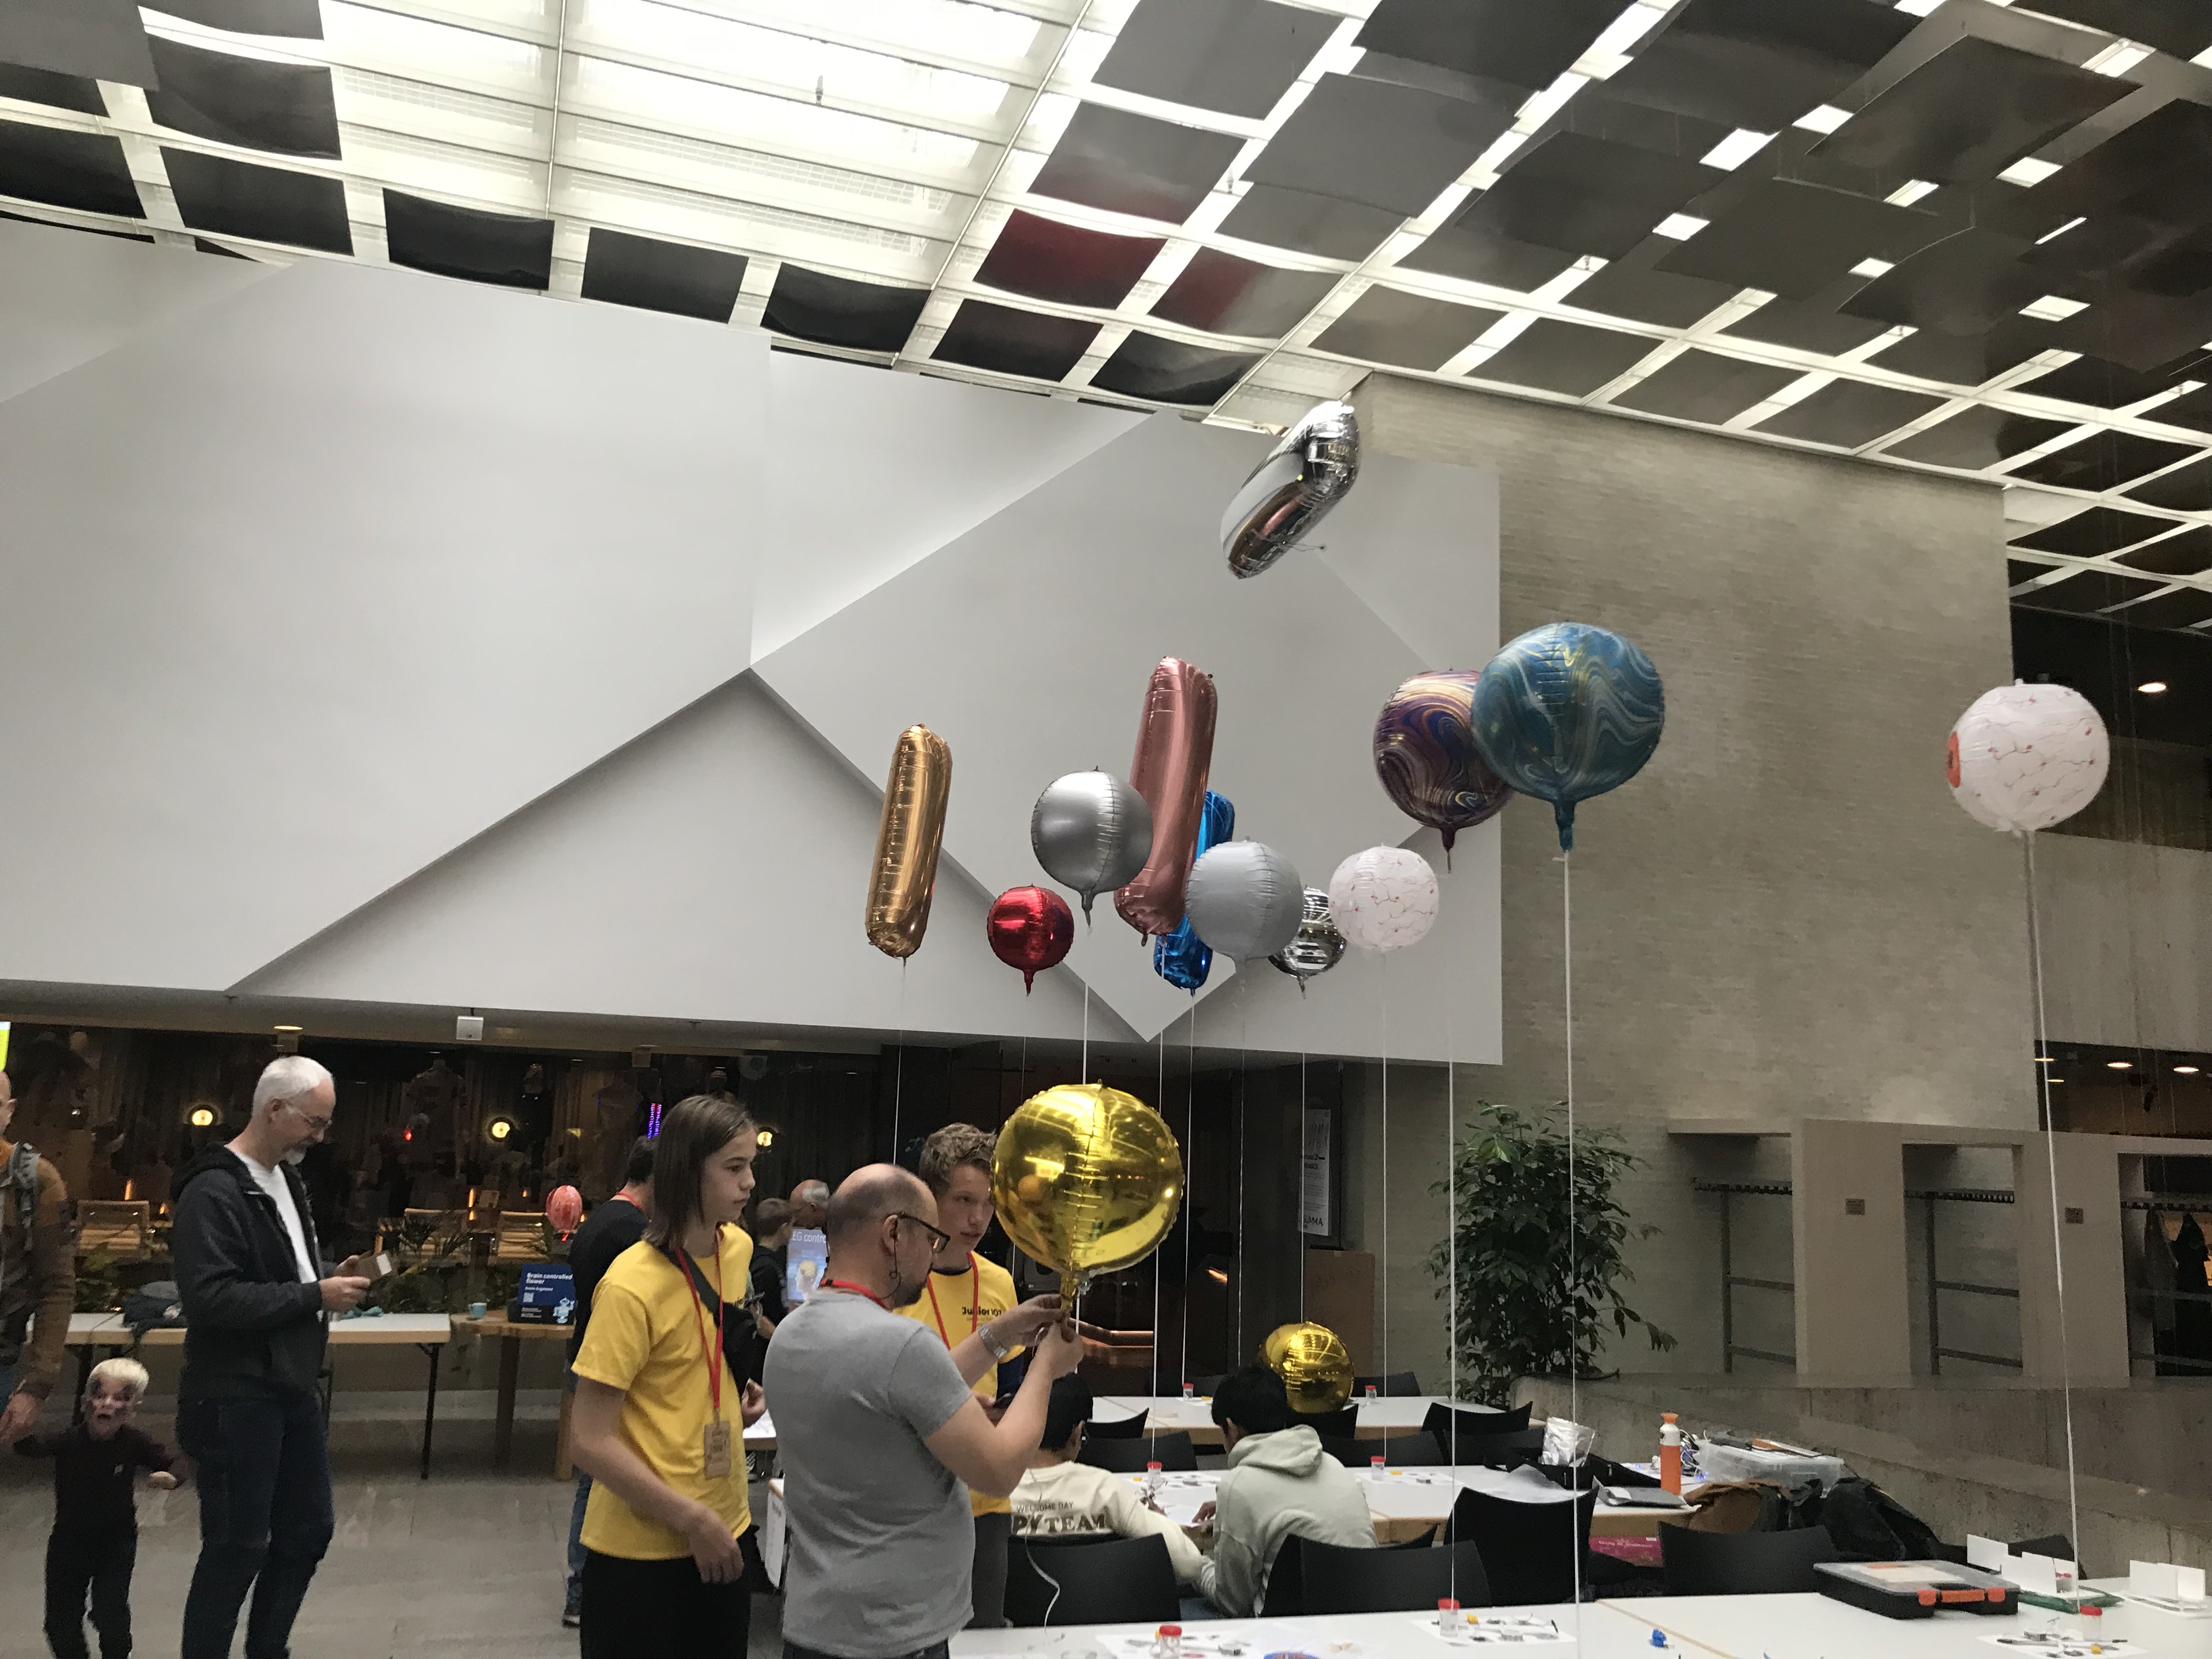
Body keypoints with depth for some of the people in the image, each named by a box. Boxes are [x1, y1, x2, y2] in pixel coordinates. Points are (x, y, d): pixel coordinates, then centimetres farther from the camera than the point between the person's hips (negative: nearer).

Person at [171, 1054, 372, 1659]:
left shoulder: (286, 1179, 11)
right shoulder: (215, 1190, -18)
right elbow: (210, 1297, -26)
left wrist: (330, 1276, 2)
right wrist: (315, 1296, -22)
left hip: (294, 1388, 9)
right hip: (237, 1398, -9)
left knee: (307, 1531, 17)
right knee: (236, 1549, 2)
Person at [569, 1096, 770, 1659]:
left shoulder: (738, 1248, 1)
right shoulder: (632, 1285, -20)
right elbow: (592, 1444, -20)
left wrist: (742, 1389, 3)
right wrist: (692, 1520, -20)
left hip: (727, 1532, 7)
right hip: (640, 1550, -6)